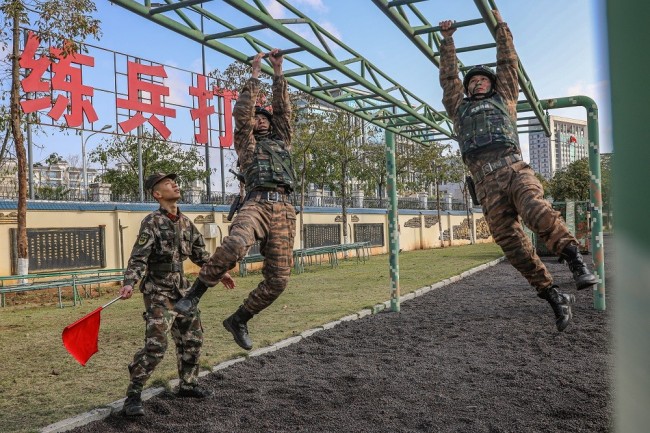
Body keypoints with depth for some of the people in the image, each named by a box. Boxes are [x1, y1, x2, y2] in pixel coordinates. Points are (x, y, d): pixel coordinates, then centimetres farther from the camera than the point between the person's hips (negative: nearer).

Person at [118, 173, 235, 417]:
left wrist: (219, 273, 22)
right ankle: (133, 395, 3)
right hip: (158, 293, -7)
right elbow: (138, 257, -18)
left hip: (181, 290, 7)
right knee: (155, 346, -12)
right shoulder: (152, 222, -11)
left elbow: (200, 253, 20)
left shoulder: (185, 222, 9)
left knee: (192, 339, 13)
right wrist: (129, 284, -33)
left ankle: (187, 384, 29)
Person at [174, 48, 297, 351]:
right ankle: (195, 293, -16)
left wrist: (278, 72, 26)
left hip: (284, 209, 4)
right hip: (257, 204, -4)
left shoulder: (282, 141, 30)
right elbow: (242, 111, 11)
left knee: (278, 280, -3)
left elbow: (283, 108, 25)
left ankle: (238, 321, 16)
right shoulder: (246, 143, 21)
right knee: (235, 245, -37)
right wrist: (255, 73, 16)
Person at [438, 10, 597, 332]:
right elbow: (448, 76, 34)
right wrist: (447, 40, 39)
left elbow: (508, 63, 31)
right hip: (486, 182, 1)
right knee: (511, 243, -10)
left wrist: (501, 26, 39)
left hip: (514, 169, -1)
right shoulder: (459, 108, 31)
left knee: (536, 211, -33)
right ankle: (555, 297, -5)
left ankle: (575, 261, -31)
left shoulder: (504, 99, 29)